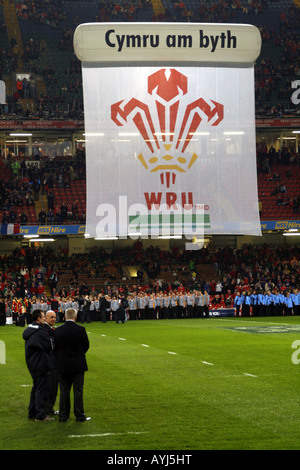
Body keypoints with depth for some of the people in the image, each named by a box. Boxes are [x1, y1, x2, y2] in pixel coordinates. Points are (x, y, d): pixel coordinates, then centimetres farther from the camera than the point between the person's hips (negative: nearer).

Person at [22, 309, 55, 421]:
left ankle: (32, 413, 23)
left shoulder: (28, 331, 10)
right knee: (42, 389, -4)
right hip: (41, 364, -9)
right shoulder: (40, 332, -20)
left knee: (36, 388, 18)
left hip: (32, 364, 10)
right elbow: (51, 347, -15)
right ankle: (40, 415, -3)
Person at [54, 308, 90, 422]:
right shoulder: (80, 329, -11)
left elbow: (55, 347, 2)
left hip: (62, 365, 2)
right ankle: (79, 415, 8)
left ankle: (63, 416, 12)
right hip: (78, 365, -2)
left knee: (64, 391, 9)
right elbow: (86, 345, -1)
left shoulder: (58, 330, -5)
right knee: (78, 391, 5)